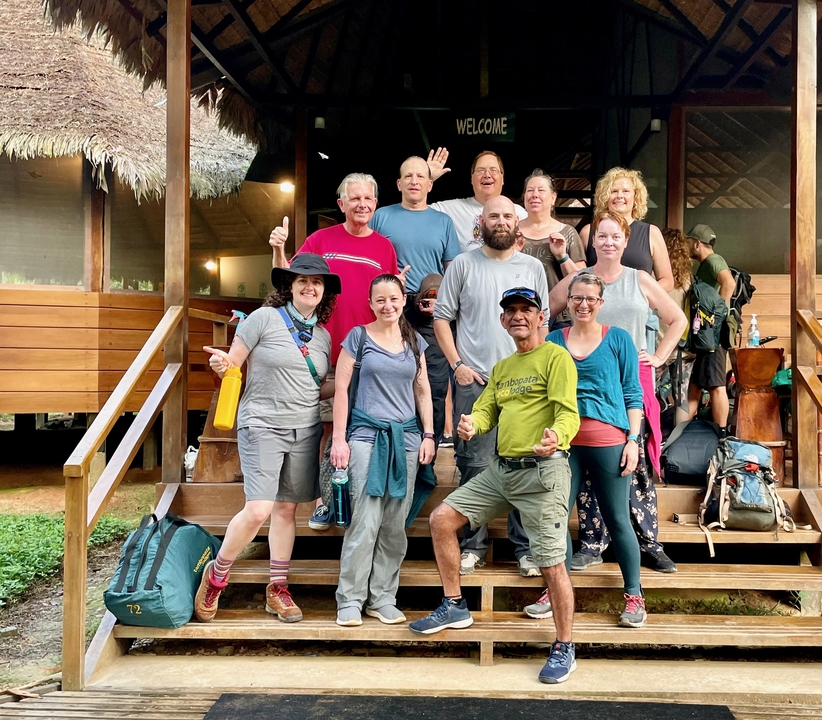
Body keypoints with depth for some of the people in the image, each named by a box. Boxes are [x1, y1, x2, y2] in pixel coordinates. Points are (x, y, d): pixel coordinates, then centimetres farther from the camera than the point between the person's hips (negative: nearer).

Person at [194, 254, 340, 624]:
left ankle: (277, 589, 23)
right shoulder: (265, 318, -6)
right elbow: (232, 364, -4)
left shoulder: (323, 336, 11)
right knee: (258, 510, -14)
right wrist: (222, 364, -26)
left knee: (286, 509, 10)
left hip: (305, 430, 5)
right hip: (262, 426, -5)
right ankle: (216, 575, 11)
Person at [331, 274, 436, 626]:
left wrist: (428, 435, 7)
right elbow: (341, 388, 0)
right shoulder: (358, 337, 2)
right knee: (365, 521, -8)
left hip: (405, 437, 4)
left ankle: (383, 598, 15)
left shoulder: (414, 341, 13)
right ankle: (350, 600, 4)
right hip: (366, 435, -4)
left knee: (395, 525, 5)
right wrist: (339, 438, -6)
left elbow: (422, 390, 15)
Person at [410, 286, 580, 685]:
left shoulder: (556, 357, -5)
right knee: (441, 519, 3)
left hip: (542, 471, -8)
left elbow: (568, 413, -15)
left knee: (552, 563, -4)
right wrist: (472, 424, -12)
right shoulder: (502, 367, 20)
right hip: (500, 469, 8)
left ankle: (564, 650, 14)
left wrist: (556, 436, -38)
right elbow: (486, 409, 12)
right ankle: (454, 607, 18)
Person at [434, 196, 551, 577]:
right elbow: (441, 317, 3)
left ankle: (526, 548, 14)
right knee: (474, 466, 3)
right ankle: (473, 546, 16)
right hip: (474, 381, -1)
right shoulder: (463, 264, 5)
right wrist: (457, 365, -5)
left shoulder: (533, 267, 10)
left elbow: (543, 323, 11)